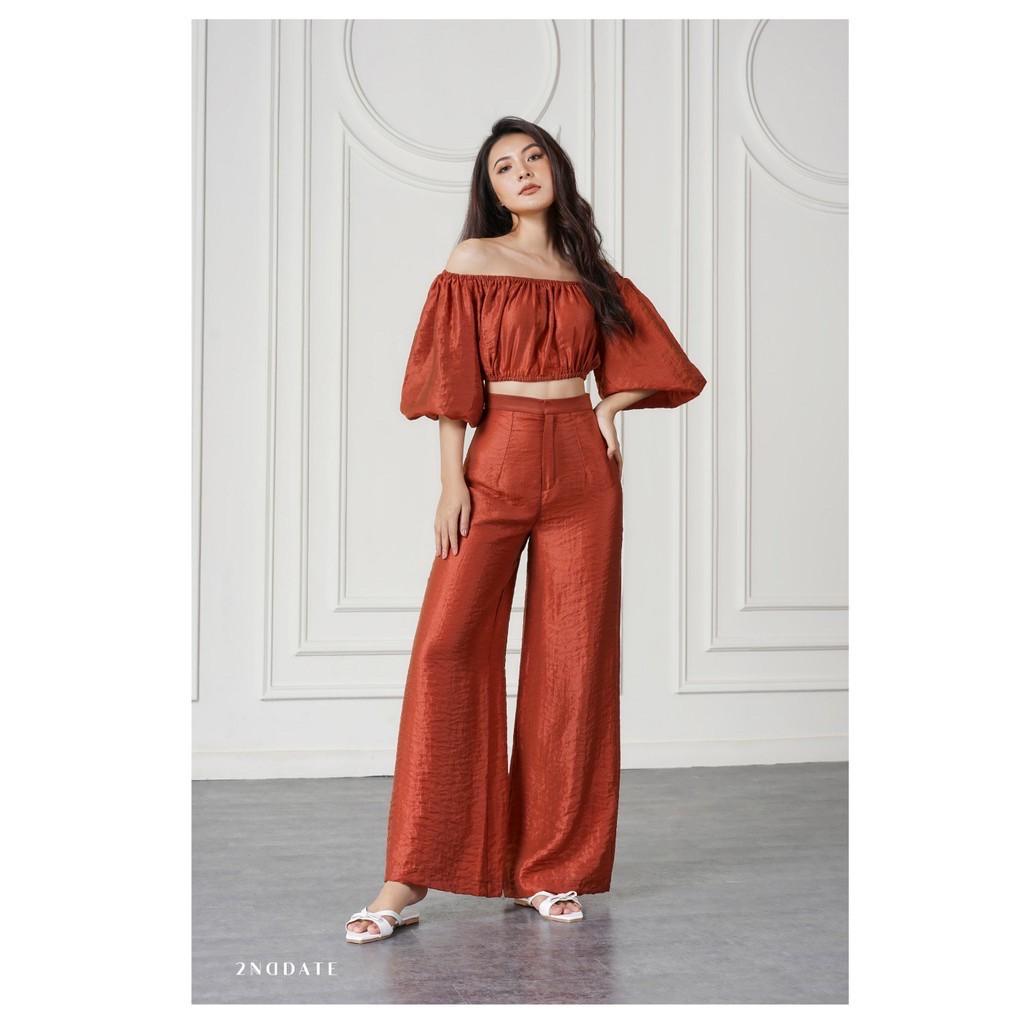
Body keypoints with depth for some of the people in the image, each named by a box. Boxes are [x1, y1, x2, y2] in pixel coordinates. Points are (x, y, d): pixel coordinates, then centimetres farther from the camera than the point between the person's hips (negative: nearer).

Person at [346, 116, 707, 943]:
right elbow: (451, 382, -1)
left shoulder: (593, 274, 13)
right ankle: (408, 881, -10)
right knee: (447, 646, -13)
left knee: (573, 661, 1)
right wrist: (452, 480, -10)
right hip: (498, 463, -3)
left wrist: (610, 404, 4)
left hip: (583, 470, 3)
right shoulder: (473, 263, 5)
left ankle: (553, 870, 11)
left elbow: (652, 359, 21)